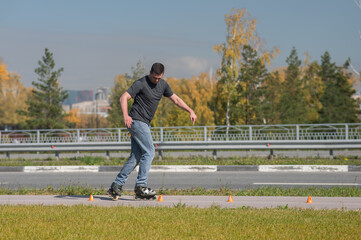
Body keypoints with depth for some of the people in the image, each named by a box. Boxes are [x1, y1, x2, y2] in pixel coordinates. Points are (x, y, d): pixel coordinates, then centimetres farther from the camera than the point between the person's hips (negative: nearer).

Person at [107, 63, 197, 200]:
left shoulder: (162, 85, 11)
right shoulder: (141, 83, -12)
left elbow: (175, 99, 19)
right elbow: (124, 97, -18)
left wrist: (190, 111, 9)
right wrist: (125, 115, -33)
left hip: (144, 124, 8)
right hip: (136, 121, -8)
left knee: (136, 157, 4)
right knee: (149, 152, -13)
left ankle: (116, 186, 6)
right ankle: (141, 185, -12)